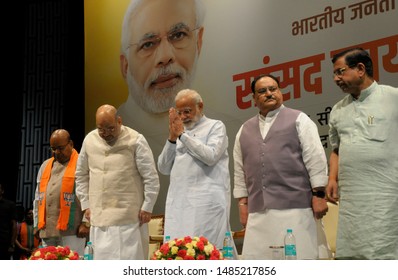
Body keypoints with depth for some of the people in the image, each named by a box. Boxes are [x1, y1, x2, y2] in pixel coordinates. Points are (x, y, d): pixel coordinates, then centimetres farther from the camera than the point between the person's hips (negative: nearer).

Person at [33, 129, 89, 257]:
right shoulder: (45, 165, 19)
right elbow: (38, 197, 22)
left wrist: (85, 223, -12)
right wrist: (37, 224, 16)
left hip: (71, 230, -6)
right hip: (47, 229, 6)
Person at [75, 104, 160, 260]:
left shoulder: (136, 140, -6)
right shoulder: (89, 140, 7)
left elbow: (151, 177, -4)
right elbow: (81, 175, 18)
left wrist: (147, 207, -4)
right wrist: (86, 204, 13)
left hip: (129, 217, -4)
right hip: (99, 216, 4)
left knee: (129, 258, -3)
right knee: (101, 258, 6)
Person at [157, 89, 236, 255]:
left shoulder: (216, 126, 7)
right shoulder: (178, 133, 21)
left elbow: (211, 156, -11)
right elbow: (164, 168, 13)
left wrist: (182, 135, -6)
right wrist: (172, 138, 1)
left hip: (207, 201, -5)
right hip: (178, 203, 5)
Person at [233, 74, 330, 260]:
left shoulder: (298, 120, 7)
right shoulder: (245, 130, 18)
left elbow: (315, 159, 1)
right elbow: (239, 170, 18)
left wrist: (318, 195, -6)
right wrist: (243, 203, 12)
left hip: (295, 207, -3)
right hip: (258, 211, 4)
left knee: (298, 257, -6)